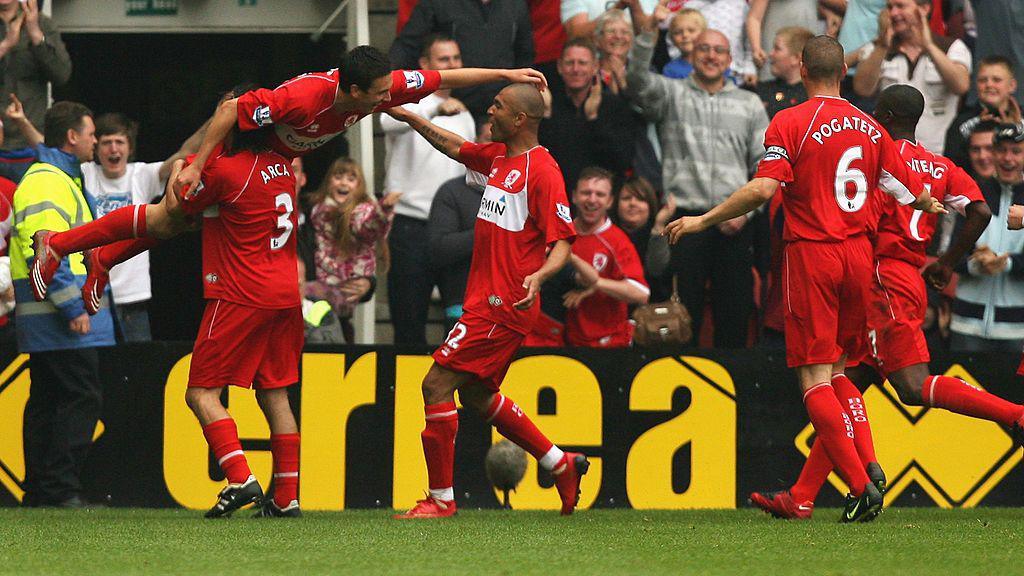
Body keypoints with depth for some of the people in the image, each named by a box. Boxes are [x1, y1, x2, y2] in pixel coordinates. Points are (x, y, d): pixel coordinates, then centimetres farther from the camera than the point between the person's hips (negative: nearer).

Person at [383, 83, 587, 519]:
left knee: (437, 384, -11)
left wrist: (538, 277, -35)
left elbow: (562, 241, -17)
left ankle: (441, 498, -5)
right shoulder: (497, 156, 11)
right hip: (484, 299, 10)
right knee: (477, 394, 18)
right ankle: (561, 465, 26)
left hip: (503, 306, -10)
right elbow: (455, 147, 32)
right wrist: (409, 118, 29)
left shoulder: (541, 170, -15)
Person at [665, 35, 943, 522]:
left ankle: (860, 486, -15)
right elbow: (913, 193, 13)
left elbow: (763, 189, -18)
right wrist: (930, 205, 37)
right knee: (836, 370, 18)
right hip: (858, 254, 5)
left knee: (815, 381, -4)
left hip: (811, 254, -5)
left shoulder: (790, 123, -6)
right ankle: (868, 462, -3)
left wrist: (702, 221, -10)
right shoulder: (869, 129, 9)